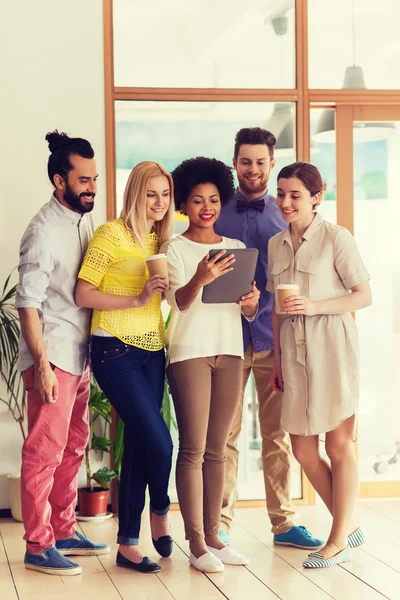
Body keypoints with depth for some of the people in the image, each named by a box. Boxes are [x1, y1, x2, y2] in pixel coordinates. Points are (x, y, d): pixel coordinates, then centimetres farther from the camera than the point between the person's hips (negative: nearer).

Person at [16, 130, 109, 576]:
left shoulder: (85, 222, 11)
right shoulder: (46, 230, -14)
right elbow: (28, 301, -16)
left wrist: (91, 353, 14)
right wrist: (41, 364, -20)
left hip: (79, 355, 9)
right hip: (52, 357, -9)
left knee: (73, 446, 14)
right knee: (45, 450, -5)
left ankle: (63, 533, 25)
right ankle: (38, 547, 1)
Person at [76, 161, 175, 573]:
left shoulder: (162, 238, 12)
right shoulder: (111, 235, -7)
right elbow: (83, 295, -10)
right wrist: (138, 298, -18)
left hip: (152, 350, 6)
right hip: (115, 349, -6)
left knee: (138, 446, 7)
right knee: (159, 441, -12)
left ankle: (128, 544, 14)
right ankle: (160, 512, 16)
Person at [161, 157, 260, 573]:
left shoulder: (236, 249, 13)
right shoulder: (175, 249, 0)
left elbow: (248, 313, 11)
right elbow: (180, 301, -15)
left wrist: (251, 301, -13)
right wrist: (200, 278, -36)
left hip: (229, 351, 5)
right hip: (189, 351, -5)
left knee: (216, 450, 7)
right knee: (193, 449, -6)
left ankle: (213, 536, 10)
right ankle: (196, 545, -5)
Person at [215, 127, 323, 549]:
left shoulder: (286, 216, 8)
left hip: (274, 337, 1)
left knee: (278, 435, 6)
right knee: (224, 434, 1)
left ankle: (284, 522, 13)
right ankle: (221, 523, 8)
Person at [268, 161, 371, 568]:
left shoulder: (336, 238, -5)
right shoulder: (276, 244, 12)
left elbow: (363, 296, -5)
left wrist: (315, 306, -18)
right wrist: (278, 359, 14)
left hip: (332, 347, -6)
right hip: (294, 351, 6)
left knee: (338, 445, 1)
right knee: (302, 450, 6)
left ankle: (338, 541, 11)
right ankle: (349, 525, 24)